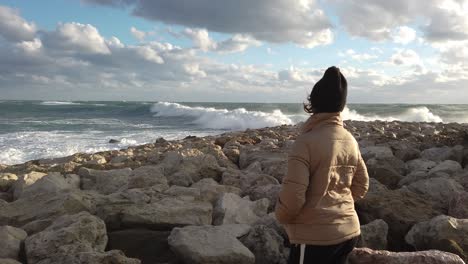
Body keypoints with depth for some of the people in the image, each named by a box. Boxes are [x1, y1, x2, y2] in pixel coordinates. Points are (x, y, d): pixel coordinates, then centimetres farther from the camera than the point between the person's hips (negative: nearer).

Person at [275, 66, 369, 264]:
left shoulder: (306, 141, -19)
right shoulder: (350, 141, 3)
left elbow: (293, 196, -21)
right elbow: (361, 186, 12)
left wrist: (282, 216, -2)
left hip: (315, 236, -7)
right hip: (349, 232, 7)